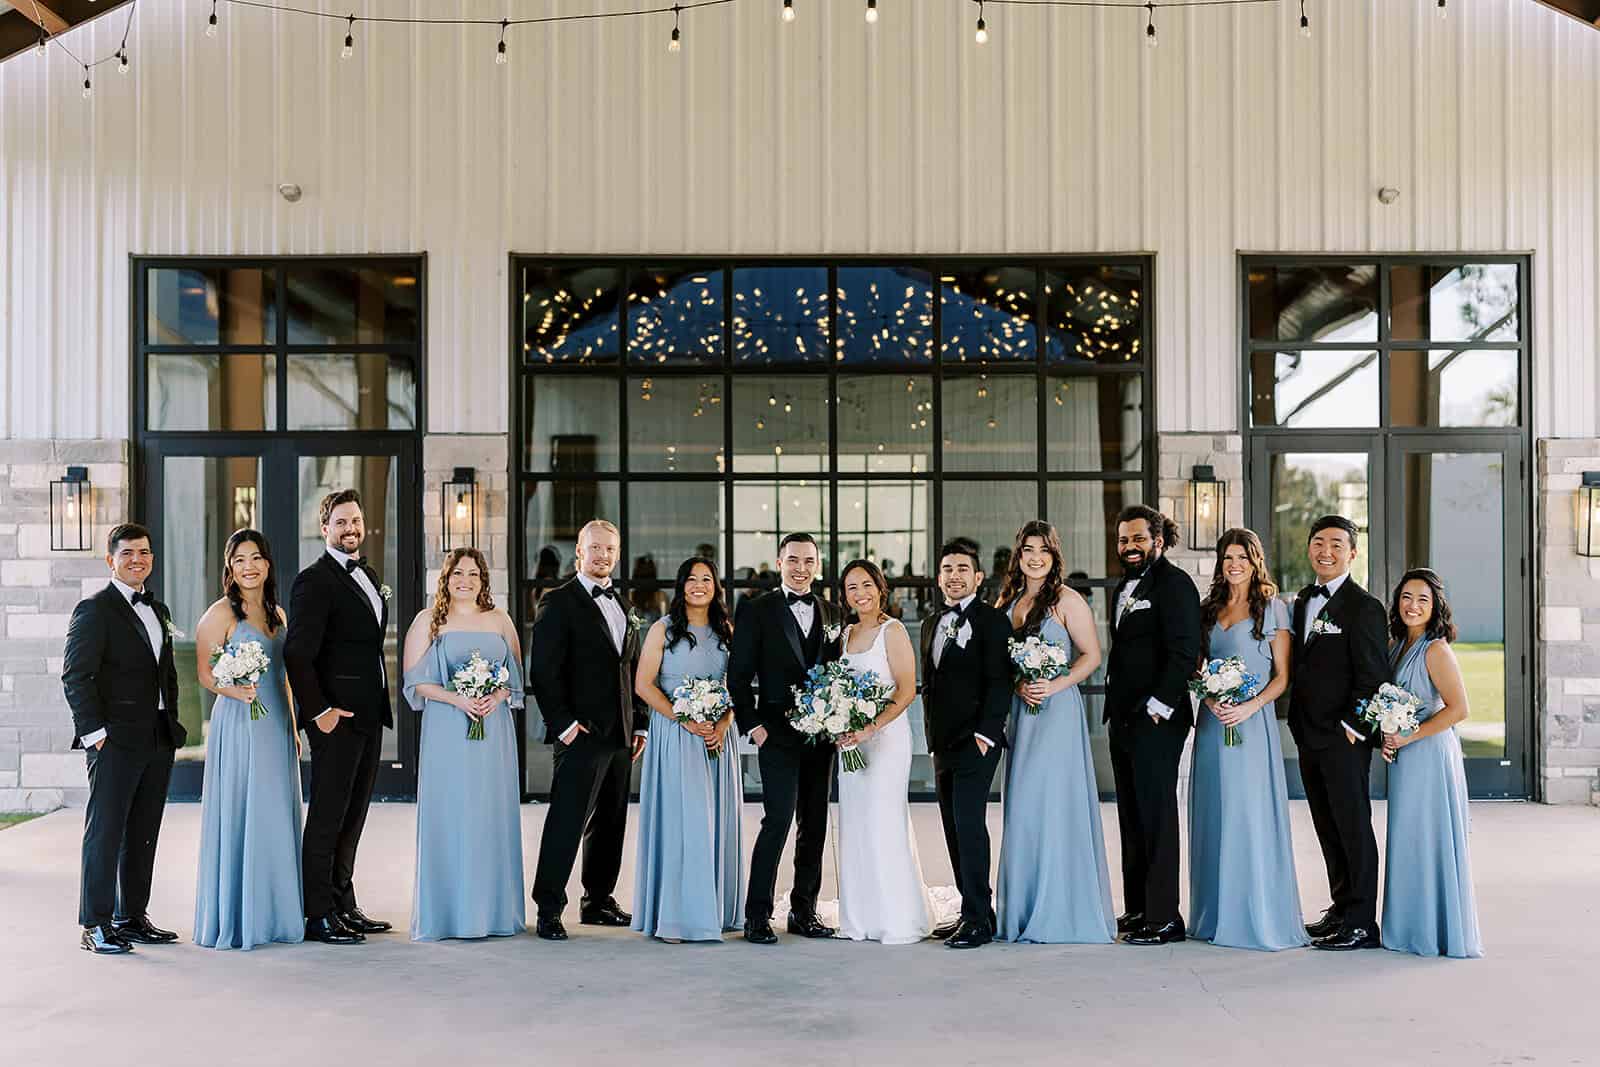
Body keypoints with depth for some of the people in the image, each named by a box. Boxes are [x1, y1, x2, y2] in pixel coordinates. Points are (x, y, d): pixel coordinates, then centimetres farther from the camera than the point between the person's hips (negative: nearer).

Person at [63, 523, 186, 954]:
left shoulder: (158, 610, 17)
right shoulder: (94, 610, -6)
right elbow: (75, 676, -12)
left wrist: (172, 724, 14)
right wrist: (94, 732, -15)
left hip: (158, 741, 7)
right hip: (116, 741, -7)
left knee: (143, 834, 11)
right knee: (105, 832, -2)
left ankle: (132, 918, 20)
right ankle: (95, 926, 4)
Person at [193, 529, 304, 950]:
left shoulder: (277, 614, 14)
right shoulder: (221, 613, -5)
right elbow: (205, 673, -8)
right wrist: (235, 690, -27)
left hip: (276, 726, 7)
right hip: (238, 724, -7)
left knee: (276, 818, 8)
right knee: (239, 817, -4)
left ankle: (272, 914, 17)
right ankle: (234, 920, 5)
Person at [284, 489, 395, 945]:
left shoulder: (368, 576, 16)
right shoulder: (314, 581, -12)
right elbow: (297, 654, -17)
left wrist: (381, 704, 15)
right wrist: (319, 710, -19)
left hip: (369, 715, 9)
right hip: (337, 716, -8)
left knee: (353, 814, 15)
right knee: (327, 816, -2)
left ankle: (343, 904, 25)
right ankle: (319, 916, 5)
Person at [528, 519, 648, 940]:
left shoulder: (622, 605, 17)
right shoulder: (559, 603, -5)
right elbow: (543, 671, -11)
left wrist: (639, 724, 15)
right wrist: (562, 724, -16)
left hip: (620, 735, 7)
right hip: (582, 733, -7)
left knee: (611, 822, 13)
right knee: (567, 822, -6)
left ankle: (598, 902, 24)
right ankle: (548, 910, 0)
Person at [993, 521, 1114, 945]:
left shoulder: (1067, 600, -4)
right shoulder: (1006, 600, 13)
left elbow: (1092, 655, -5)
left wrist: (1055, 684, -16)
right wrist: (1016, 684, -5)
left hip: (1057, 708, -5)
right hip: (1020, 710, 5)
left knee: (1055, 803, -6)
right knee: (1023, 807, 5)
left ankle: (1063, 911, 1)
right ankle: (1025, 909, 12)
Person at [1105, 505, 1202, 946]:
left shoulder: (1173, 583, -10)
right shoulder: (1124, 588, 18)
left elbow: (1184, 652, -18)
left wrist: (1158, 707, -19)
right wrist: (1116, 708, 14)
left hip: (1156, 721, -9)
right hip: (1123, 719, 9)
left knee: (1156, 817, -4)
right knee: (1131, 817, 13)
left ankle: (1164, 917, 2)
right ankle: (1137, 909, 21)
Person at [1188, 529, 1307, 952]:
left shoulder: (1273, 608, 0)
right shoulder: (1208, 610, 13)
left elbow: (1282, 676, -2)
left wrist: (1248, 707, -16)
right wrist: (1209, 697, -6)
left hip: (1252, 720, -5)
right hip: (1213, 721, 5)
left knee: (1252, 814, -5)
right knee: (1214, 816, 6)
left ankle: (1260, 916, 5)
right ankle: (1217, 914, 15)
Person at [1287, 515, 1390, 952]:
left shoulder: (1364, 607, -11)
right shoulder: (1303, 601, 14)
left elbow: (1373, 678, -14)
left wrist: (1352, 729, -15)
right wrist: (1299, 725, 12)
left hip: (1345, 740, -8)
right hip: (1309, 737, 8)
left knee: (1353, 827, -1)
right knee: (1328, 829, 14)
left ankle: (1362, 923, 6)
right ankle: (1341, 909, 25)